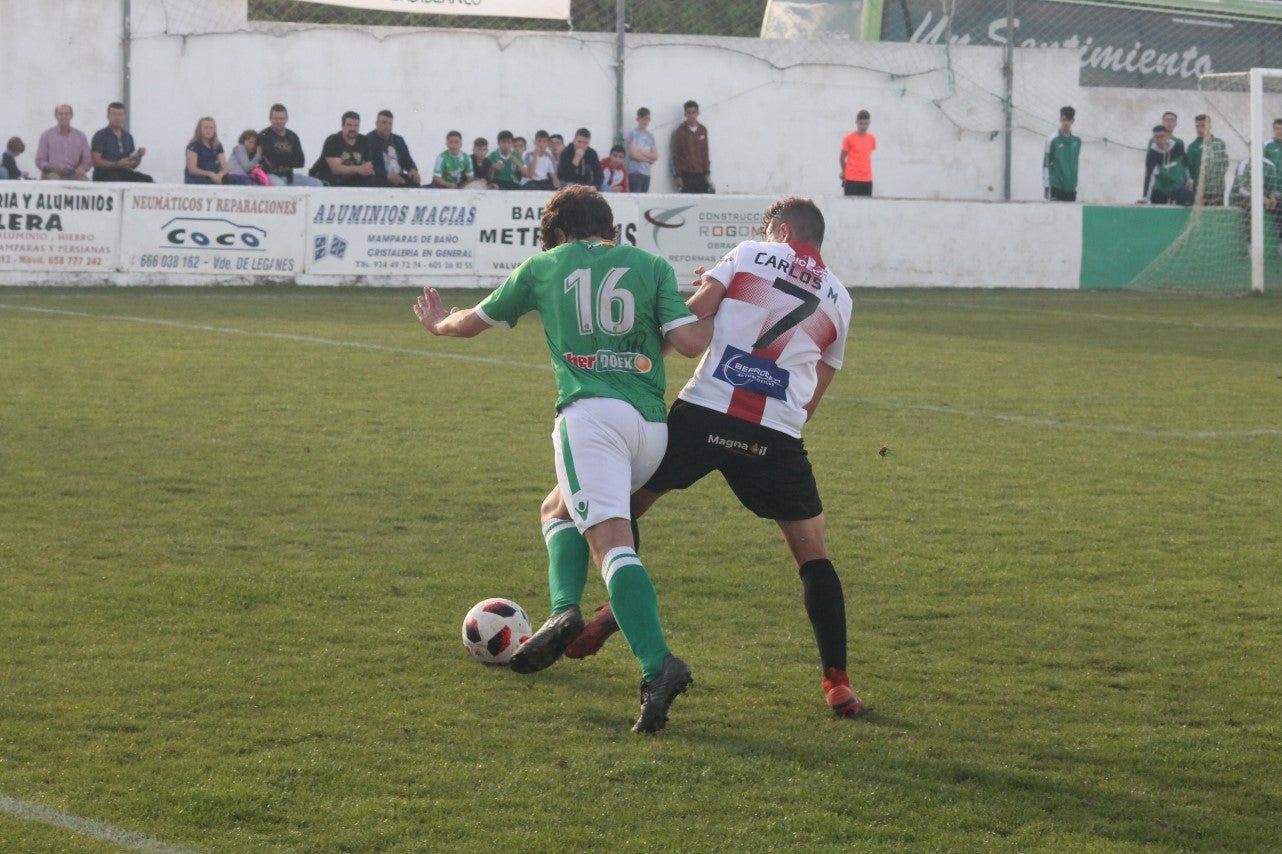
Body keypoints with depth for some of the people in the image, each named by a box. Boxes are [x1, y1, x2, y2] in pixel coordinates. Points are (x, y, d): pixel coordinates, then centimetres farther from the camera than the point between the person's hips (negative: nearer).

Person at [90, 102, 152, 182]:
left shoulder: (128, 137, 17)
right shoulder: (100, 136, 1)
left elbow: (132, 166, 20)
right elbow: (95, 161, -9)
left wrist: (139, 156, -2)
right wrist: (117, 164, -19)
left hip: (123, 172, 5)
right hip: (104, 174, -5)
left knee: (147, 179, -21)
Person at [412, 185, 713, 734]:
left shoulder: (543, 266, 16)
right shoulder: (651, 265, 16)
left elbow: (474, 322, 30)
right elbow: (691, 342, 3)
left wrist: (438, 323, 53)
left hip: (590, 414, -4)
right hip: (651, 424, 4)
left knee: (612, 542, -16)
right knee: (560, 511, 24)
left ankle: (657, 666, -33)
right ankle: (565, 614, 1)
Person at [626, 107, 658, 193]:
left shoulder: (650, 136, 16)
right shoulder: (632, 133, -1)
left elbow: (655, 156, 9)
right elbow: (634, 154, -8)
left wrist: (641, 153, -5)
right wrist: (649, 160, 3)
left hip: (647, 173, 6)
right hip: (635, 173, -6)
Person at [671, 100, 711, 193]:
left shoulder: (703, 130, 10)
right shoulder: (680, 131, -3)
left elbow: (705, 153, 14)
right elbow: (675, 155, -3)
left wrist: (707, 172, 7)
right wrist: (677, 175, -8)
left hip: (700, 174, 4)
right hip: (686, 174, -4)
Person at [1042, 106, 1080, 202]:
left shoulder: (1077, 141, 9)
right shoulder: (1053, 140, -4)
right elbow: (1045, 164, -2)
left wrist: (1076, 185, 14)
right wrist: (1046, 186, -6)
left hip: (1071, 188, 4)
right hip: (1056, 187, -4)